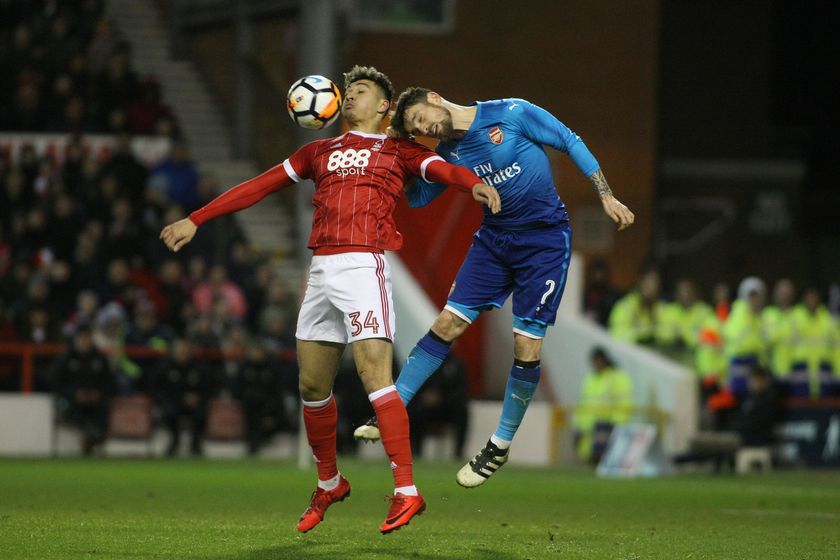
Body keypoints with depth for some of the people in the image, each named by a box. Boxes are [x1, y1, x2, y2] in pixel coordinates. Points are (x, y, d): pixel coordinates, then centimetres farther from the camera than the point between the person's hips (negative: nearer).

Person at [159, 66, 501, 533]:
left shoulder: (399, 152, 10)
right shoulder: (320, 152, 24)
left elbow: (443, 169, -8)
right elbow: (259, 187, 25)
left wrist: (475, 183, -32)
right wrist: (195, 220, 23)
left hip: (364, 267, -6)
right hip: (321, 271, 6)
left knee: (375, 372, -18)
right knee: (313, 385, 8)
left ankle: (406, 491, -22)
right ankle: (329, 484, 27)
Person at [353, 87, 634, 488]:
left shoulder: (510, 114, -14)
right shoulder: (447, 153, 3)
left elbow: (571, 142, -8)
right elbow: (417, 198, 12)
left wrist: (606, 196, -11)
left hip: (545, 239, -5)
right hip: (495, 237, 5)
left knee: (526, 345, -7)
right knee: (447, 323, -4)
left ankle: (501, 445, 8)